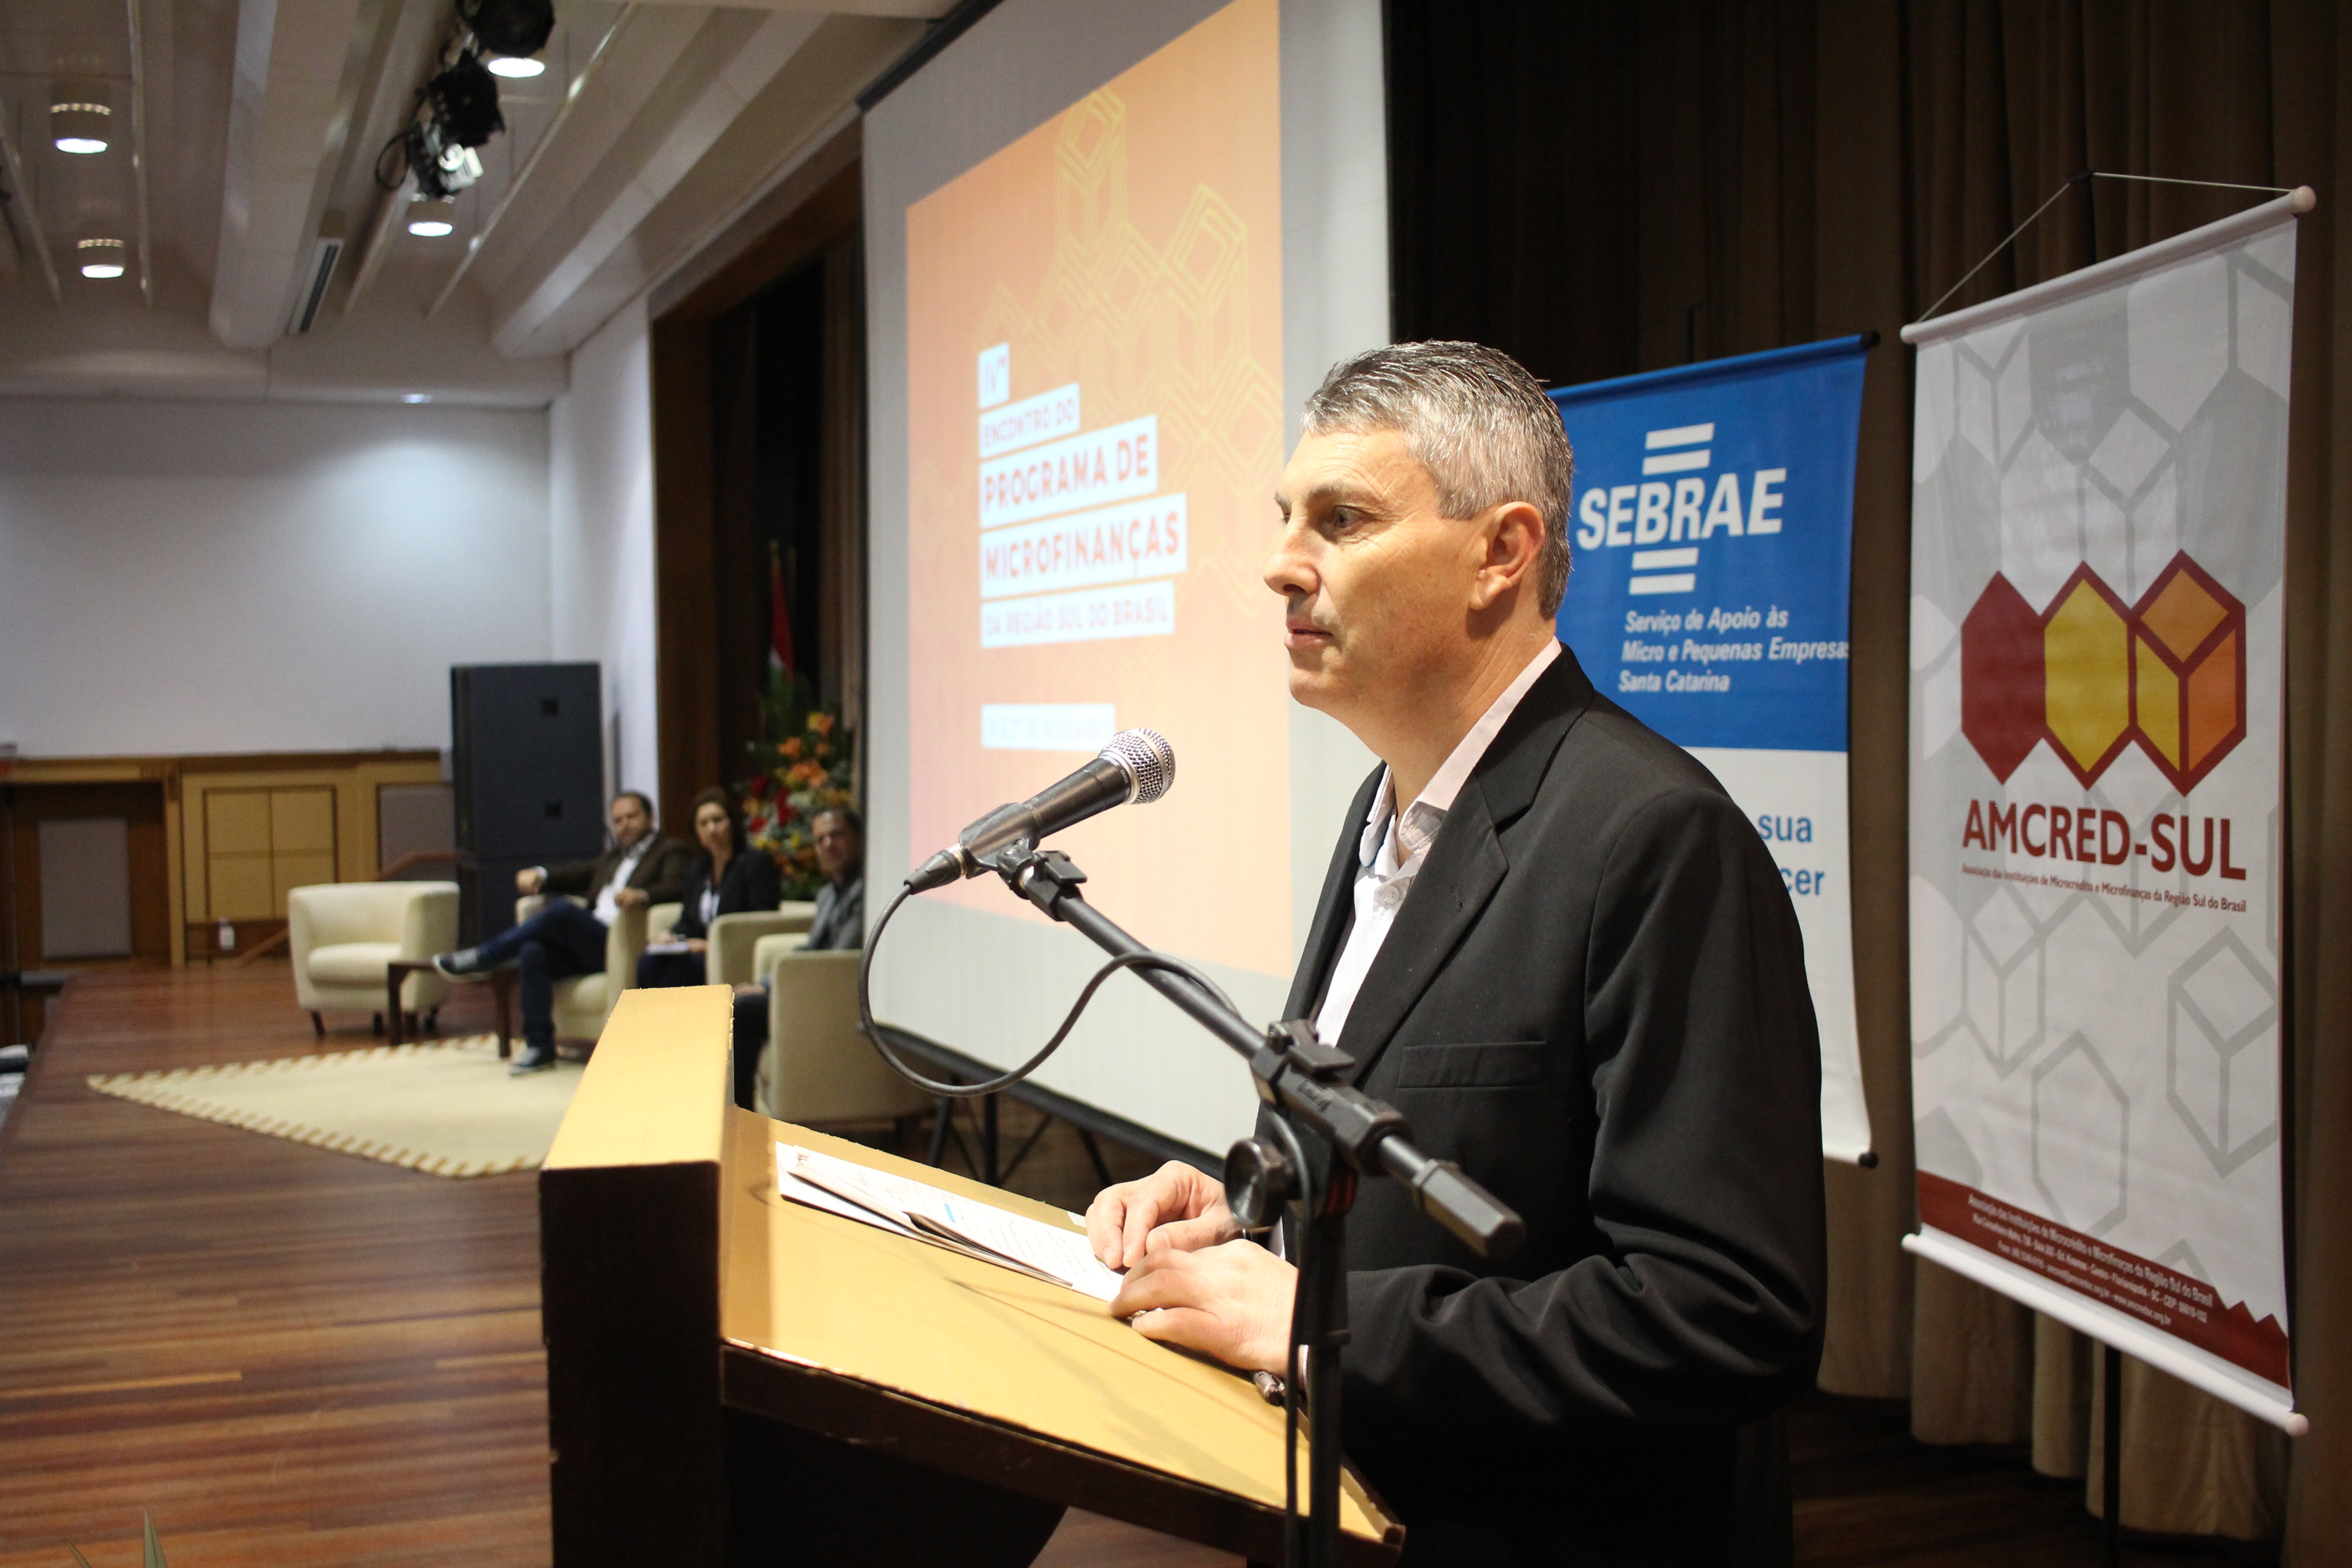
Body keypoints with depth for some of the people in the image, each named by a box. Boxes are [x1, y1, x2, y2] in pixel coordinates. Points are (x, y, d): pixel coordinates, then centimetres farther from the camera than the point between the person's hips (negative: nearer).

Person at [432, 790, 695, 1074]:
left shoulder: (671, 852, 8)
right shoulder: (613, 858, 32)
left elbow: (676, 887, -11)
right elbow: (575, 875, 28)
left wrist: (642, 894, -31)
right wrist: (538, 874, 7)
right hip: (587, 943, 7)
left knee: (562, 910, -28)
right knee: (533, 952, -21)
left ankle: (482, 958, -16)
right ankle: (539, 1046, -16)